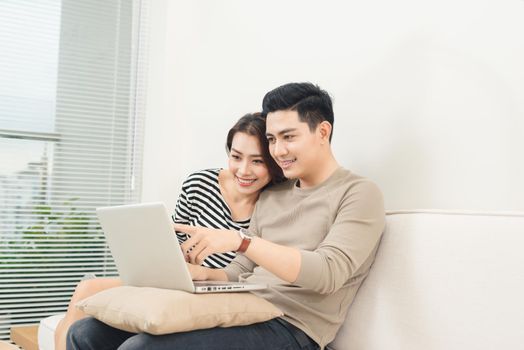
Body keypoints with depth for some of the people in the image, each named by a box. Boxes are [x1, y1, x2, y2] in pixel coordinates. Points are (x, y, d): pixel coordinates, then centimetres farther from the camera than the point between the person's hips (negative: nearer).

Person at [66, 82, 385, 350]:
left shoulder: (360, 194, 0)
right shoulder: (271, 197, 21)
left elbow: (328, 273, -17)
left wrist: (240, 240, -25)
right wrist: (201, 274, -5)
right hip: (238, 313, 7)